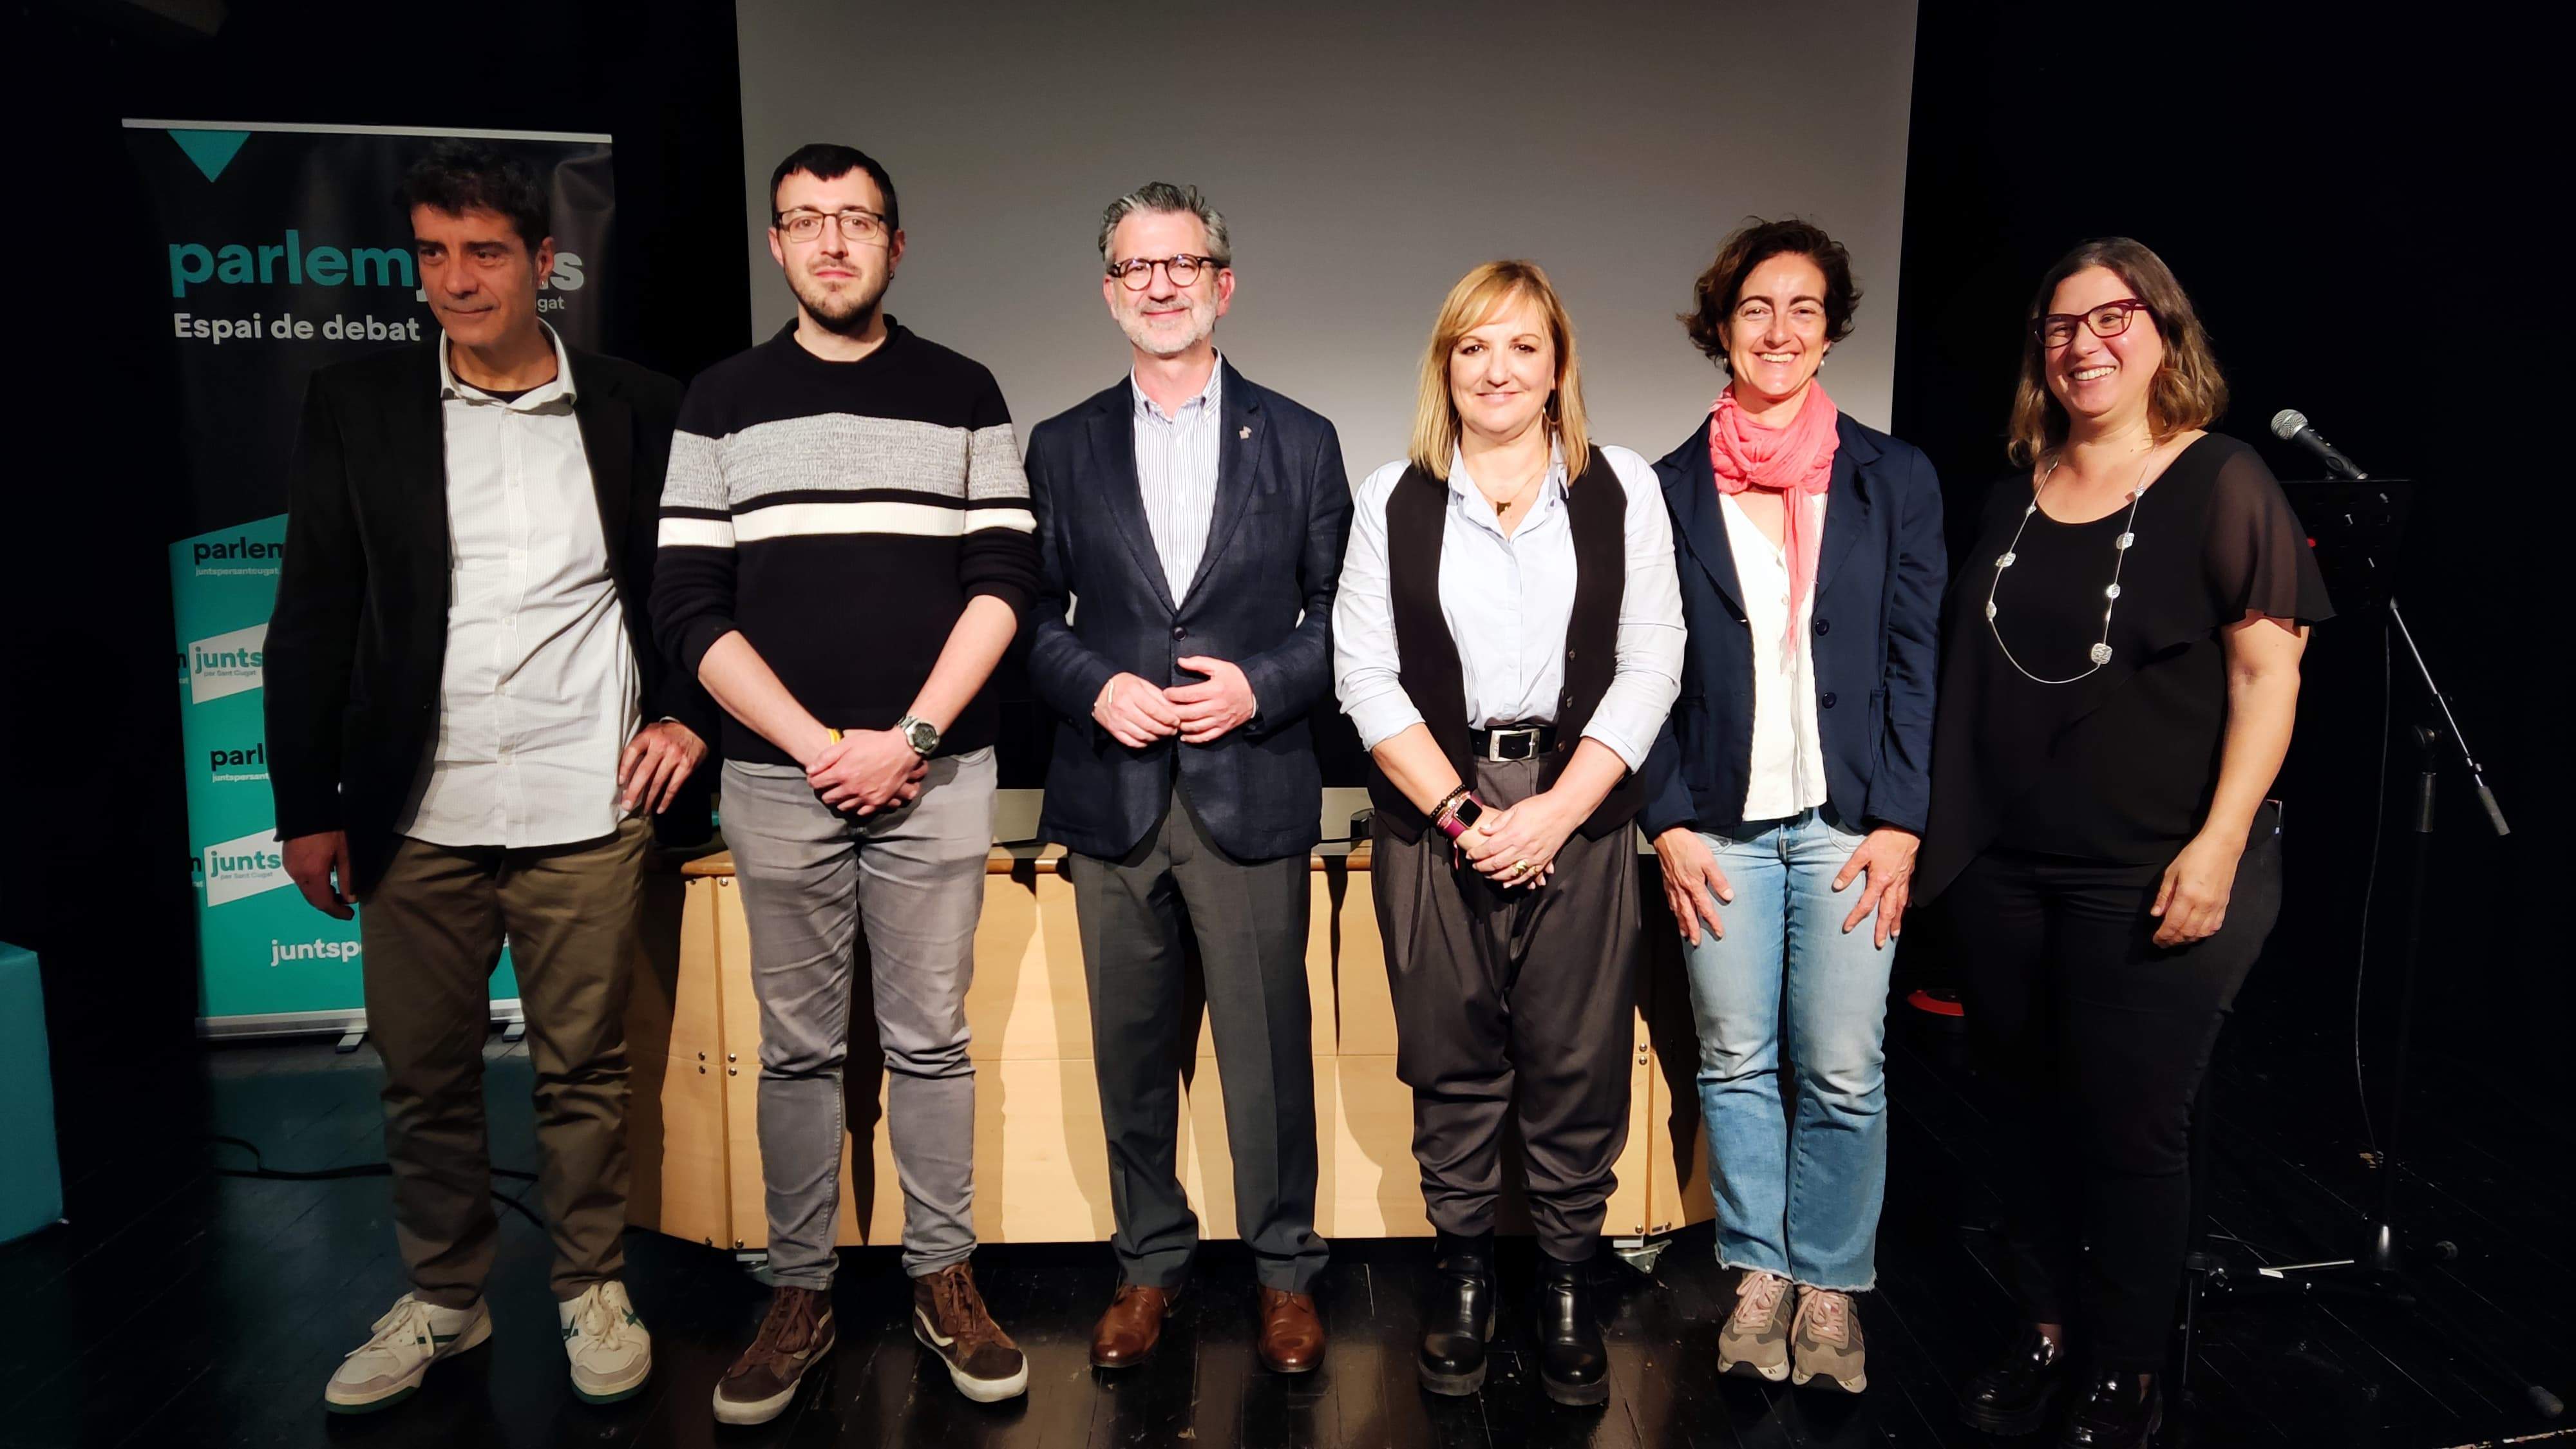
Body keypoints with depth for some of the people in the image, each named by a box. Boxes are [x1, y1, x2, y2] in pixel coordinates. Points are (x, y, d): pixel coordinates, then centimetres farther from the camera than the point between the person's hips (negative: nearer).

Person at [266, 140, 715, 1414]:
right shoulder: (354, 408, 6)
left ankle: (592, 1290, 26)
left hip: (588, 811, -1)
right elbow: (312, 619, 5)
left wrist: (688, 717, 0)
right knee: (422, 1074, 11)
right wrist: (306, 809, 3)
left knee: (584, 1070, 8)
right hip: (417, 817, 2)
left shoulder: (637, 410, 4)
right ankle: (443, 1298, 30)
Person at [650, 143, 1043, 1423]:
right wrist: (819, 744, -9)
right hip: (778, 778, 1)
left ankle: (944, 1280, 21)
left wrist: (908, 738, -11)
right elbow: (689, 606, 0)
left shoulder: (963, 395, 6)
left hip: (935, 775, 0)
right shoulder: (722, 401, 6)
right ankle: (800, 1294, 23)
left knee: (930, 1040, 7)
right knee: (798, 1049, 9)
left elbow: (1003, 581, -1)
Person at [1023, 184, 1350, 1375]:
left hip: (1252, 790, -1)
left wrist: (1261, 686, -11)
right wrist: (1096, 687, -10)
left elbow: (1341, 613, 5)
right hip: (1113, 796, 2)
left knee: (1269, 1046, 5)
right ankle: (1149, 1261, 30)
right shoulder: (1061, 448, 9)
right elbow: (1028, 615, 8)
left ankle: (1284, 1268, 24)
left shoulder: (1299, 441, 6)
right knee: (1131, 1047, 12)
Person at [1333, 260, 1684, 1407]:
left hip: (1579, 811, 0)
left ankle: (1567, 1280, 21)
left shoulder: (1623, 489, 6)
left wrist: (1553, 813, -10)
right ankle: (1462, 1271, 25)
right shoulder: (1393, 499, 6)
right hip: (1432, 812, 0)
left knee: (1576, 1063, 4)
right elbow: (1364, 672, 1)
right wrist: (1461, 812, -8)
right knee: (1452, 1060, 8)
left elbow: (1651, 662, 0)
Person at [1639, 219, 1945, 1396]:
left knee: (1844, 1072, 2)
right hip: (1720, 824, 1)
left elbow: (1915, 662, 4)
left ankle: (1831, 1286, 20)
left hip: (1845, 825, 0)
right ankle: (1759, 1274, 24)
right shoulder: (1672, 488, 5)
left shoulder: (1894, 479, 6)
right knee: (1735, 1063, 7)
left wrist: (1899, 822, -4)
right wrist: (1669, 823, -3)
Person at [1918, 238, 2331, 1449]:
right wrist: (1946, 826, 12)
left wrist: (2219, 844, -18)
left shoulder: (2221, 484, -7)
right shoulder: (2015, 494, 10)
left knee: (2128, 1126, 5)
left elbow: (2268, 672, -11)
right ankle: (2043, 1334, 31)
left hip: (2153, 880, -5)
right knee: (2028, 1110, 14)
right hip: (2004, 870, 5)